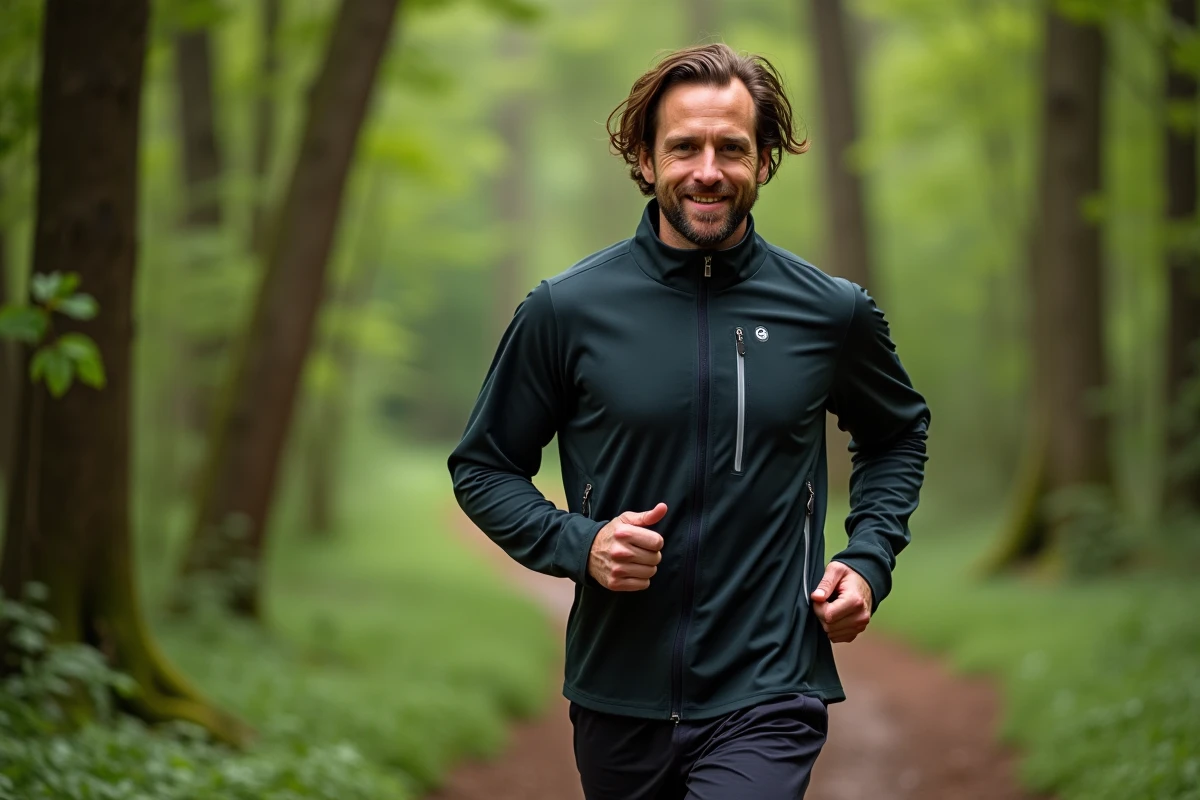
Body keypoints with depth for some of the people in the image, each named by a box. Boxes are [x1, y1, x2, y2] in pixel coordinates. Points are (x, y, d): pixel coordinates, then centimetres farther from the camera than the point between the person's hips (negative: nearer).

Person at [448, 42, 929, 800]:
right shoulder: (566, 310, -3)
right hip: (619, 695, 2)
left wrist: (870, 559, 5)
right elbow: (483, 467, 7)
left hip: (766, 700, -1)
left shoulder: (832, 313, 0)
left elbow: (899, 433, 20)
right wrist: (575, 543, -11)